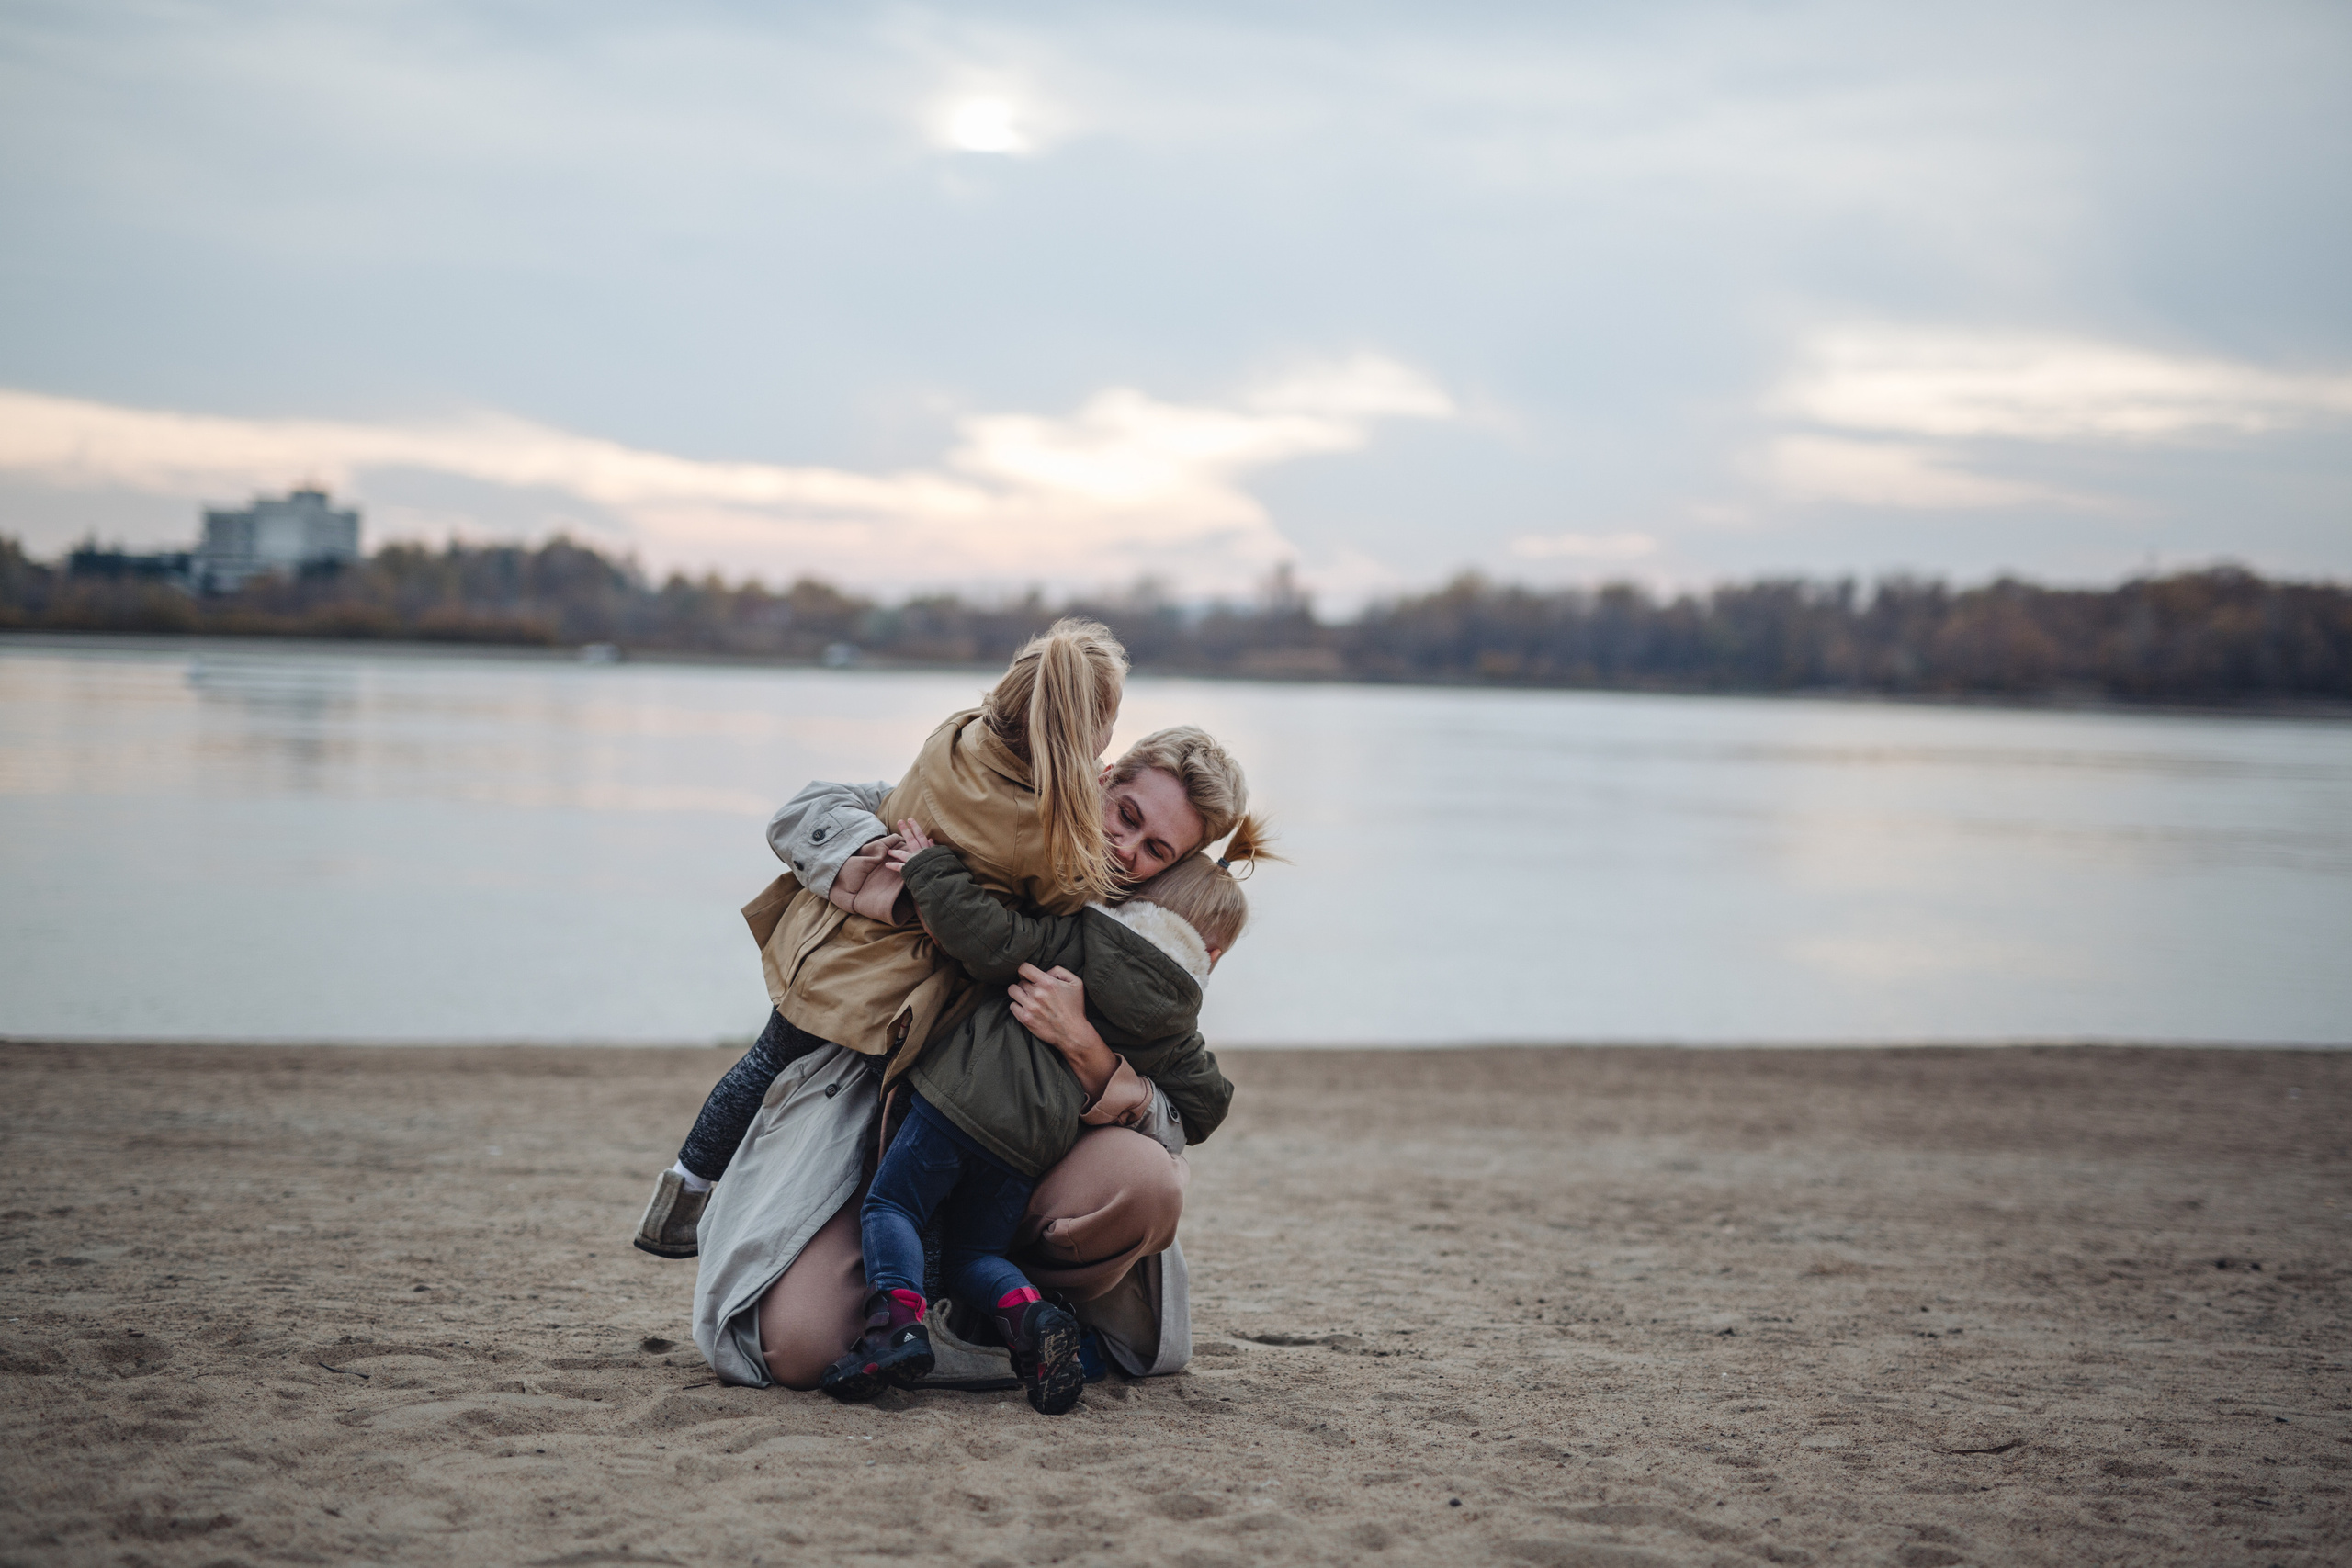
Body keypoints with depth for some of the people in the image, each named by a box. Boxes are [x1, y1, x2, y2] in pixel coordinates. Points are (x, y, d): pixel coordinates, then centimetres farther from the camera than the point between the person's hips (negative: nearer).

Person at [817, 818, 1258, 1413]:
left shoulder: (1077, 936, 2)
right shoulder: (1174, 1023, 14)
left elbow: (983, 935, -10)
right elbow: (1206, 1102, 22)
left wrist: (930, 869, 4)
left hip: (964, 1093, -4)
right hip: (1035, 1143, 4)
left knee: (891, 1206, 8)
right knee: (972, 1253, 18)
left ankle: (899, 1315, -18)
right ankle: (1026, 1310, -13)